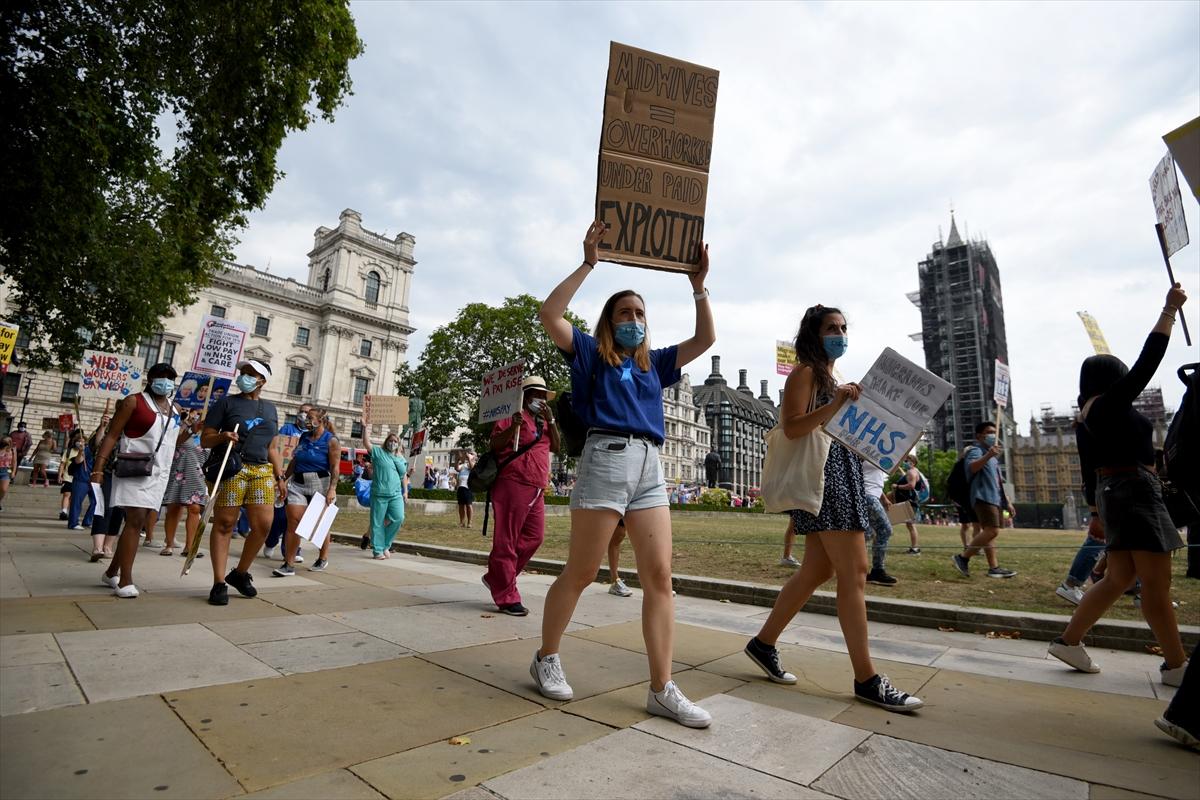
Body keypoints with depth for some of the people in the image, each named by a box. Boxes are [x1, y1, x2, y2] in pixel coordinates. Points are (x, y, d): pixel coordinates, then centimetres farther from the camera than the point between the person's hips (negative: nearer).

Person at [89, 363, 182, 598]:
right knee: (136, 520, -14)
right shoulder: (134, 401, -2)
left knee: (138, 521, 10)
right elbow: (112, 435, -6)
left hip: (160, 473, 6)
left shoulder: (173, 409, 16)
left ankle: (112, 572, 23)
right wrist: (98, 469, -14)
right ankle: (125, 581, -12)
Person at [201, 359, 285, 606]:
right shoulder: (226, 403, 7)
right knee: (224, 524, -2)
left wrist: (280, 477, 12)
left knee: (264, 525, -3)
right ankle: (219, 583, 7)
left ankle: (240, 574, 17)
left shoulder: (270, 408, 18)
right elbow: (204, 440, 5)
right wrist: (222, 436, -16)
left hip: (262, 471, 4)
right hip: (231, 469, -3)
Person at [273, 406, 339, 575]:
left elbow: (335, 468, -13)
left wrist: (332, 489, -22)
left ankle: (323, 559, 28)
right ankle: (289, 564, -2)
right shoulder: (304, 437, 10)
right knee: (293, 522, -6)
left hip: (320, 485, -4)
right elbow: (294, 461, 18)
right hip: (297, 484, 4)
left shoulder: (331, 441, -7)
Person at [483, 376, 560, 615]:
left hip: (536, 489, 8)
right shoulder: (515, 415, 2)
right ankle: (506, 597, 4)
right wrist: (513, 427, -20)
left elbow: (556, 447, 14)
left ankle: (496, 578, 23)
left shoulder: (544, 422, 24)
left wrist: (551, 420, 4)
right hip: (513, 484, -8)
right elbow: (495, 445, -4)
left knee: (534, 537, 9)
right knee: (507, 541, -3)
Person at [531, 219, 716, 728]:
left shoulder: (654, 363, 23)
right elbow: (549, 316, -5)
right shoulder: (590, 354, 9)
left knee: (660, 577, -1)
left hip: (650, 467, 5)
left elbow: (705, 340, 19)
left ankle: (662, 690, 6)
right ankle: (546, 660, 24)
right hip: (605, 459, -5)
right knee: (579, 574, 3)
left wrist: (698, 285, 13)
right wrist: (588, 264, -6)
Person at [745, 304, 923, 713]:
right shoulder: (805, 372, -3)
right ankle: (866, 679, -2)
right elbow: (791, 427, -16)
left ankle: (764, 644, 19)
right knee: (853, 574, -9)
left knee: (816, 570, 10)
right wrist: (835, 404, -25)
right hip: (824, 476, -10)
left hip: (843, 474, 10)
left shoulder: (831, 376, 25)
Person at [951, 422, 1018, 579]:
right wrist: (988, 455, -44)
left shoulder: (992, 456, 26)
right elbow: (971, 467, -28)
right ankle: (963, 558, -16)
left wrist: (1007, 502, 27)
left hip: (995, 498, 10)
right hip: (983, 497, -10)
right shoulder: (976, 450, -4)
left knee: (989, 532, 6)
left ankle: (994, 568, 6)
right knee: (992, 531, -20)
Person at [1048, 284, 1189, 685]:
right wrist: (1169, 311, -2)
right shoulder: (1112, 402, -7)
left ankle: (1069, 641, 12)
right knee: (1157, 582, -2)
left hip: (1111, 493, 9)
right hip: (1134, 490, -9)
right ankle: (1175, 664, 6)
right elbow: (1147, 362, -11)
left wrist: (1097, 512, 20)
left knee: (1118, 578, 11)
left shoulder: (1085, 418, 16)